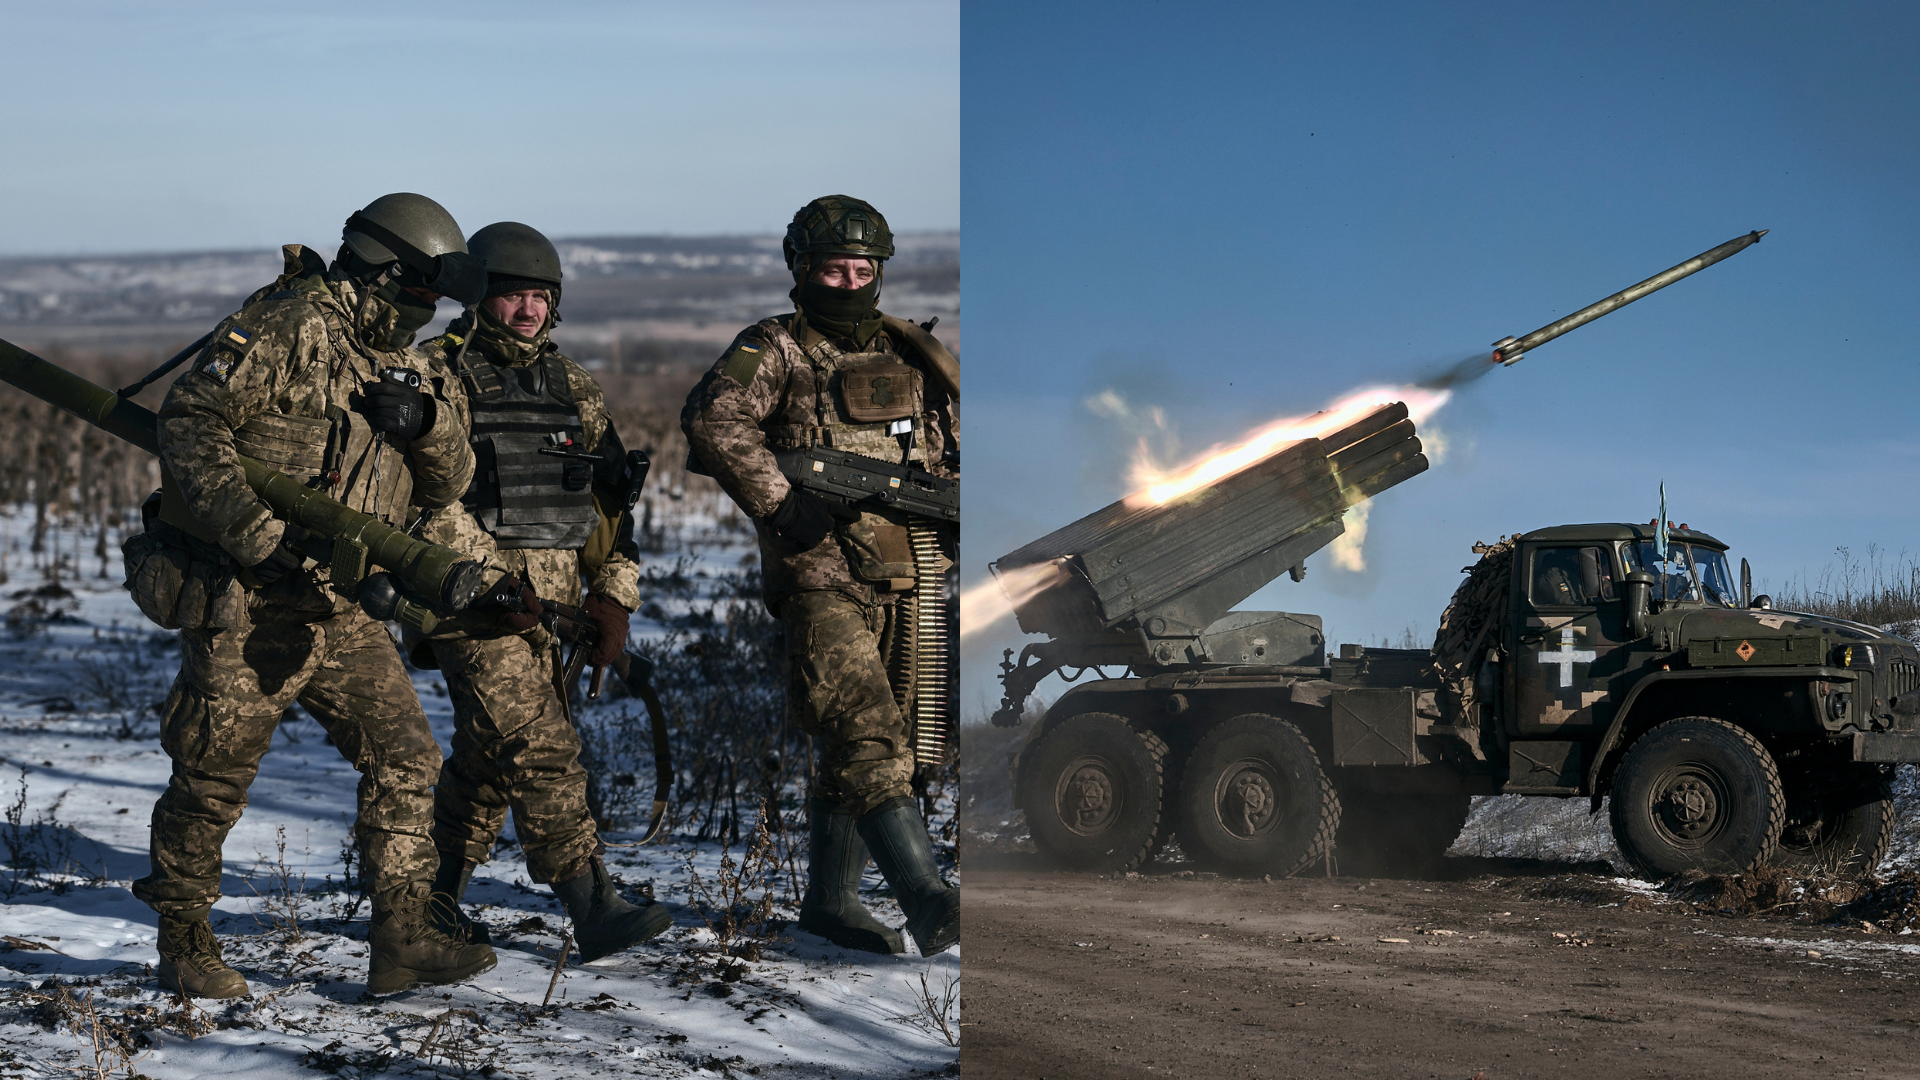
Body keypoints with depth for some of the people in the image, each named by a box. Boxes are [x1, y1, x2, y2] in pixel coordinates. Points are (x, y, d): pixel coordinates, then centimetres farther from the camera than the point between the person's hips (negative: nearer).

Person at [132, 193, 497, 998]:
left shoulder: (397, 365, 15)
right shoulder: (289, 327, -10)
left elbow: (448, 485, 12)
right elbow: (188, 422, -18)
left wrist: (427, 421, -10)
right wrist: (258, 534, -25)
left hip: (339, 607, 8)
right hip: (244, 599, -7)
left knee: (405, 757, 0)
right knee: (214, 774, 1)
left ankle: (401, 940, 3)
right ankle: (184, 947, 16)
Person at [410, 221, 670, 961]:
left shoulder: (572, 388, 15)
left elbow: (611, 500, 16)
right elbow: (429, 495, -12)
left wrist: (613, 596, 5)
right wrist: (495, 580, -20)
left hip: (553, 603, 6)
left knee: (488, 760, 11)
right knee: (539, 747, -16)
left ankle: (436, 899, 25)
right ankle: (592, 908, -19)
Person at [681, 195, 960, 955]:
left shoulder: (908, 357, 16)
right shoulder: (776, 350, -1)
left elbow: (950, 450, 26)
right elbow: (713, 419, -18)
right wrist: (781, 503, -24)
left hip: (903, 586, 6)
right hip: (821, 582, -6)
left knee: (856, 748, 12)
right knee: (868, 734, -19)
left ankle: (830, 900, 23)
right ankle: (924, 898, -27)